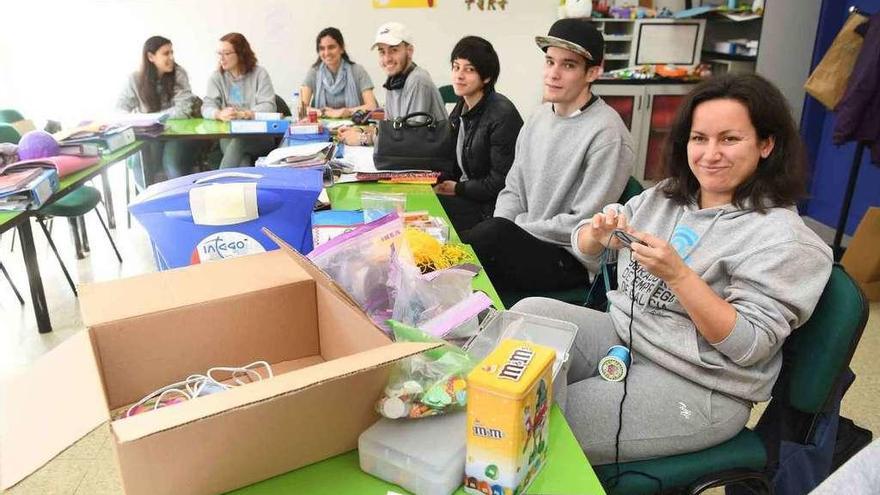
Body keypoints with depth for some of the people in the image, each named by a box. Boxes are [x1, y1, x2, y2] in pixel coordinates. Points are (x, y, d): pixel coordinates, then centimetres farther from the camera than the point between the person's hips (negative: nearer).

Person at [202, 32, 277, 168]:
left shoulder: (259, 74, 5)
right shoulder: (216, 77, 13)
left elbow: (269, 107, -6)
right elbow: (207, 107, 3)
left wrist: (242, 114, -23)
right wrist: (219, 114, -22)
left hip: (259, 134, -1)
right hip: (228, 135, 2)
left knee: (238, 143, -36)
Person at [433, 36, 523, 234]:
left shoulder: (503, 115, -18)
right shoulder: (460, 110, 8)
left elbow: (501, 183, -18)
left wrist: (458, 188, -11)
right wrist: (439, 182, -2)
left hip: (490, 207, -7)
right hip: (466, 195, 8)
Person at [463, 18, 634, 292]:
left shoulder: (606, 134, -17)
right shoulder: (539, 117, 8)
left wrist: (504, 234, -15)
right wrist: (499, 232, -9)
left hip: (571, 259, -6)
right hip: (525, 239, 6)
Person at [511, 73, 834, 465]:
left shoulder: (782, 237, -11)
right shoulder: (664, 196, 7)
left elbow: (751, 345, -17)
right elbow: (584, 249, 11)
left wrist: (678, 274, -28)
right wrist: (599, 233, -13)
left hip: (697, 387, -6)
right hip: (621, 331, 7)